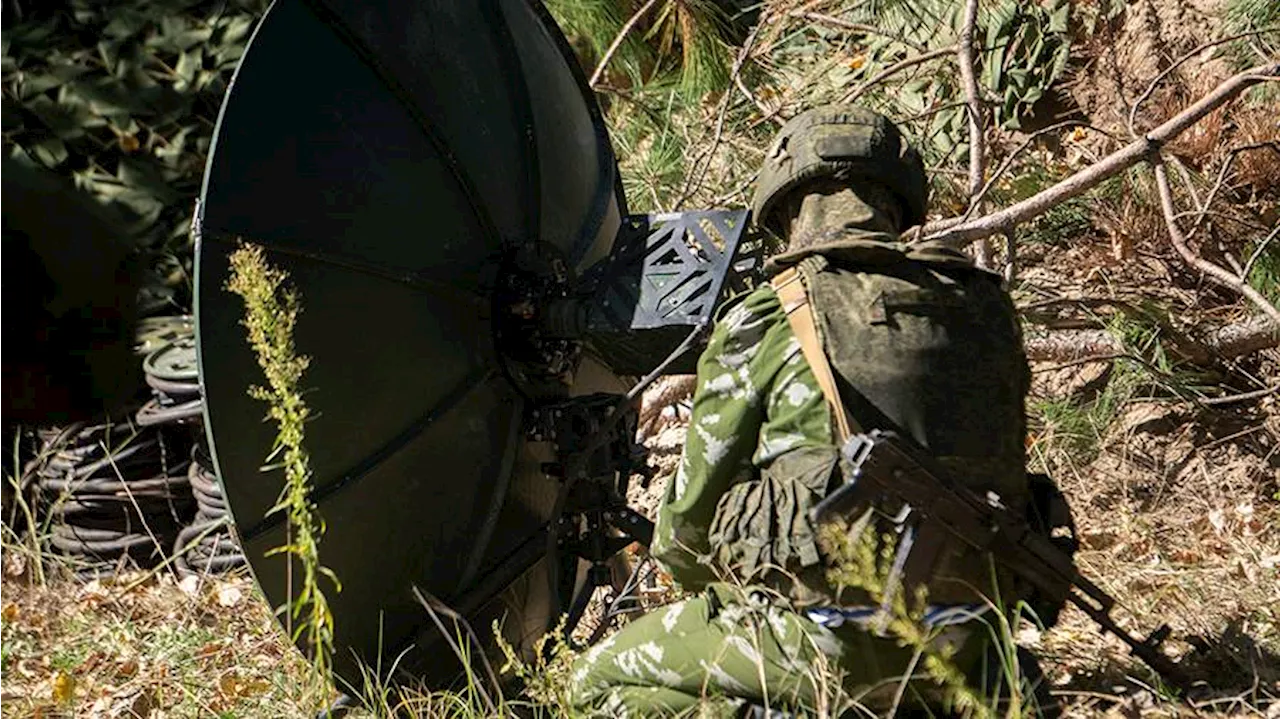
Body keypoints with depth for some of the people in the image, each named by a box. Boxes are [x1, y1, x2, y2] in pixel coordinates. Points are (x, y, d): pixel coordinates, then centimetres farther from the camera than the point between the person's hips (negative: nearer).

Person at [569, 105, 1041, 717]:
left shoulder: (763, 324, -7)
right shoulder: (984, 306, 6)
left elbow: (691, 514, 2)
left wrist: (711, 590, 23)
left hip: (837, 643, -6)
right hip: (966, 642, 6)